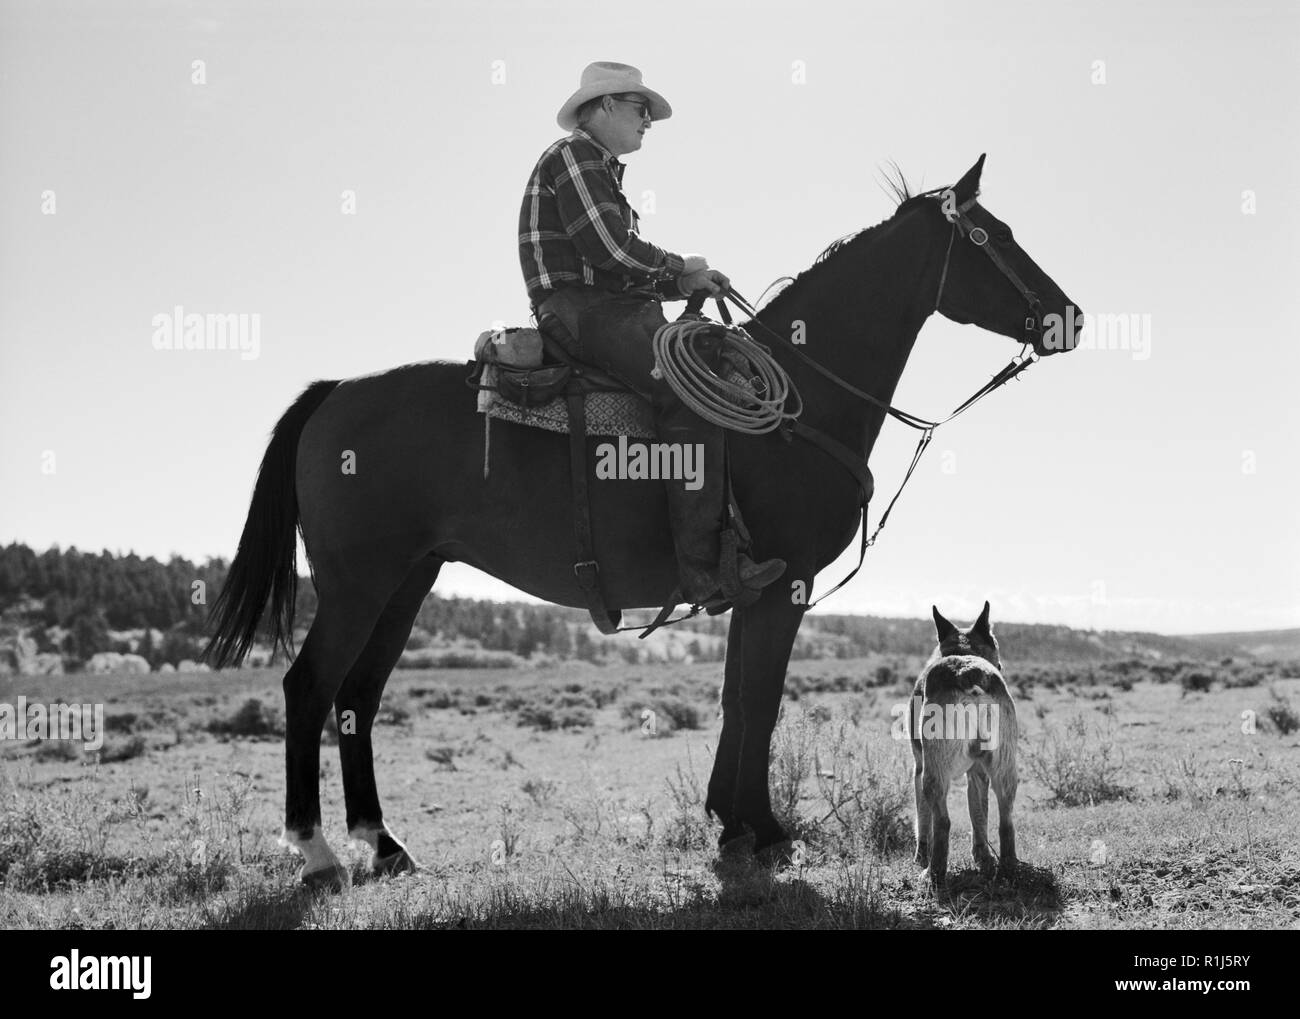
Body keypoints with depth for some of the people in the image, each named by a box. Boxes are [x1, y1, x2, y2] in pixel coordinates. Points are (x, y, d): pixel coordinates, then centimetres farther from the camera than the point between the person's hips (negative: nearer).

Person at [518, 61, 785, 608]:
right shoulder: (572, 157, -3)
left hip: (615, 313, 11)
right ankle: (702, 569, -33)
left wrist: (685, 282, 12)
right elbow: (608, 246, -16)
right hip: (582, 312, -11)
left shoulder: (601, 171, 29)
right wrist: (680, 267, -3)